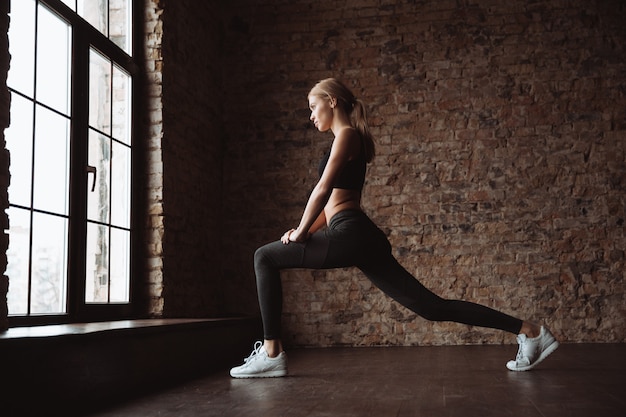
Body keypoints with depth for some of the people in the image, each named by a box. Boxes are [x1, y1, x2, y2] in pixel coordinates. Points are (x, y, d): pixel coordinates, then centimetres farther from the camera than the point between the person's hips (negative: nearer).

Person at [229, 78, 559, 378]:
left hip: (351, 235, -9)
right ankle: (529, 331, 5)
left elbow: (323, 189, -11)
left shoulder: (347, 134, -2)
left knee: (265, 257, -3)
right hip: (361, 239, 9)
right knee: (431, 307, 5)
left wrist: (301, 232, -3)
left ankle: (271, 354, -6)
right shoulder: (351, 139, 26)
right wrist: (306, 231, 17)